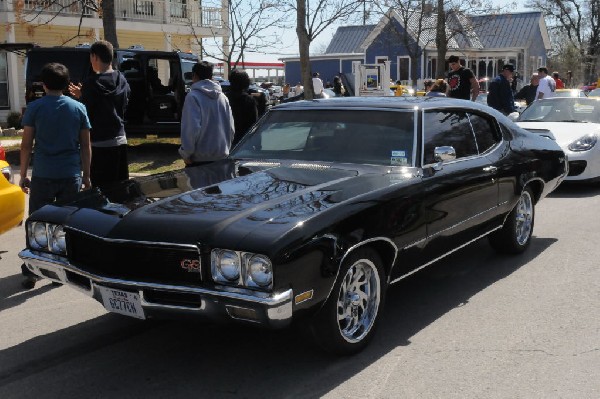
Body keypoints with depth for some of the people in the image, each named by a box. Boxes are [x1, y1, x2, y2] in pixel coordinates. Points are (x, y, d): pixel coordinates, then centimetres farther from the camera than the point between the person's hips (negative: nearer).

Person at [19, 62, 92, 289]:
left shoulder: (35, 108, -3)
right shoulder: (78, 108, 2)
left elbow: (26, 145, -2)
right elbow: (86, 146, 4)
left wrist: (23, 175, 6)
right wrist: (86, 176, 11)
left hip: (42, 176, -1)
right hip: (71, 176, 2)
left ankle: (31, 272, 5)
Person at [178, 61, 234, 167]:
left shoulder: (193, 97, -11)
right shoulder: (223, 97, 9)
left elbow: (191, 128, -19)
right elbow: (231, 127, 10)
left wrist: (186, 153, -11)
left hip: (200, 159, -6)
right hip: (222, 157, 6)